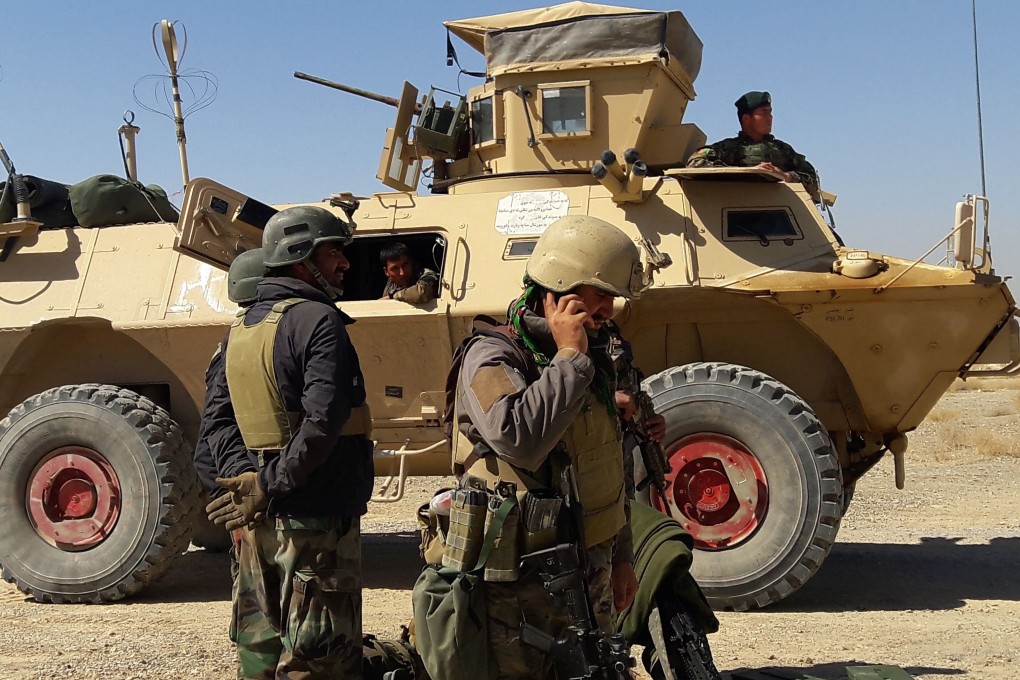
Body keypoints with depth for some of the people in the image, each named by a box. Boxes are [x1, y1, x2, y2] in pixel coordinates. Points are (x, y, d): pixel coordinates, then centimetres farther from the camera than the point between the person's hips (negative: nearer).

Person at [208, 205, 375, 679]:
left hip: (259, 521, 8)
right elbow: (323, 421, -24)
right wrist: (271, 485, -18)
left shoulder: (239, 330, 13)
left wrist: (247, 480, 15)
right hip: (316, 518, -8)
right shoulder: (317, 320, -14)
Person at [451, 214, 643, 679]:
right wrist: (569, 357, -24)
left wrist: (622, 556, 21)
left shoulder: (593, 363, 11)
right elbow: (519, 438, -35)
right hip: (519, 587, -7)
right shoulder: (492, 358, -14)